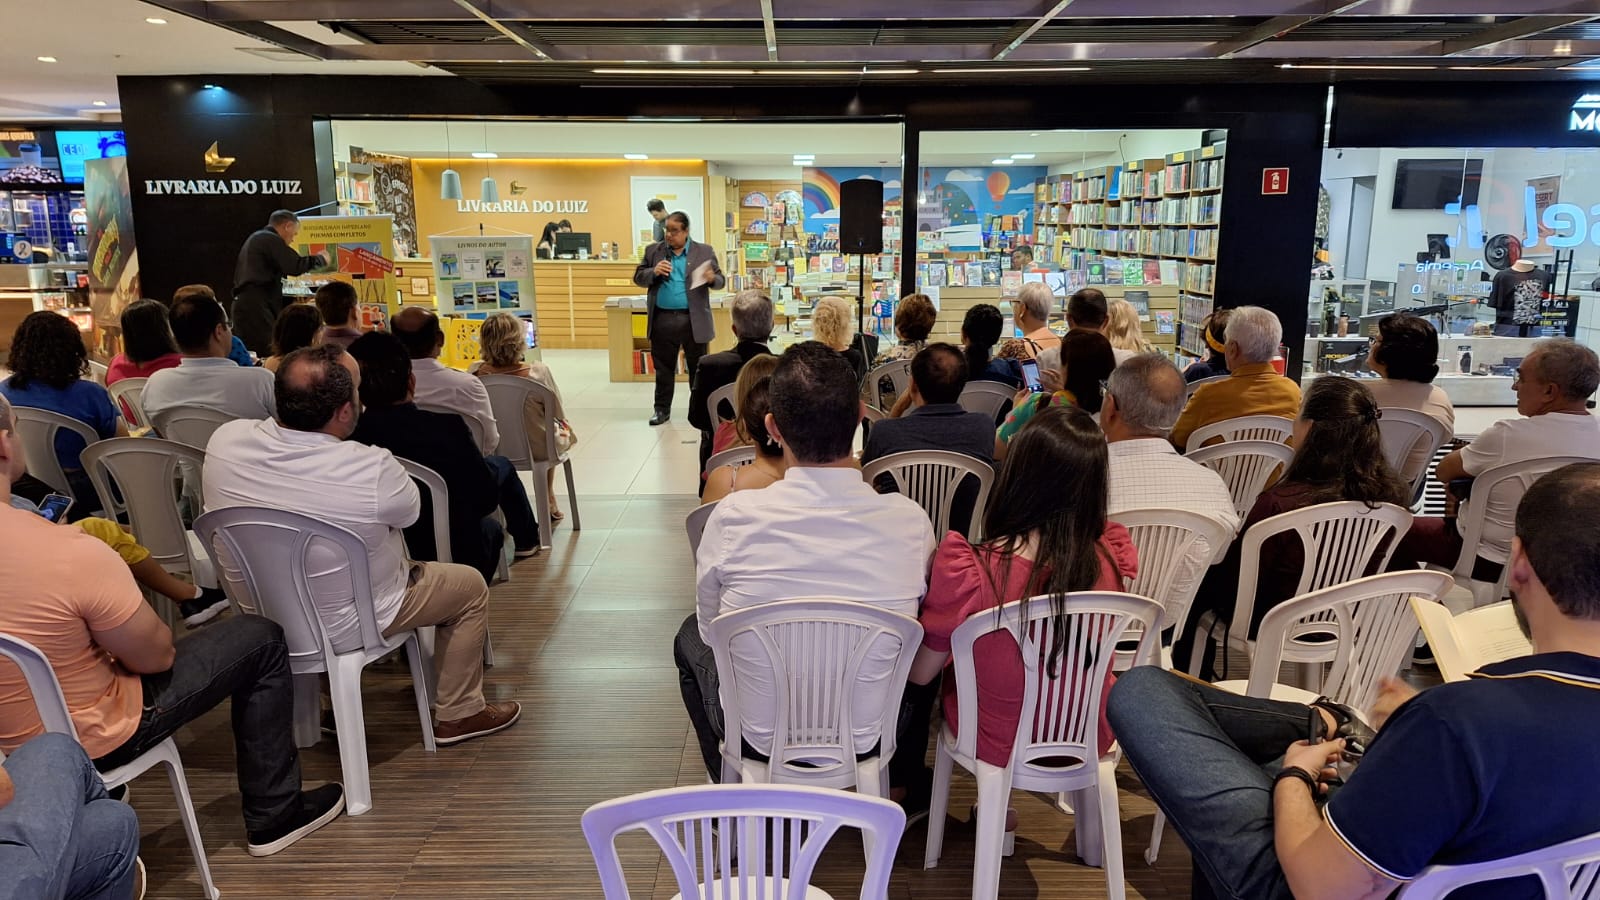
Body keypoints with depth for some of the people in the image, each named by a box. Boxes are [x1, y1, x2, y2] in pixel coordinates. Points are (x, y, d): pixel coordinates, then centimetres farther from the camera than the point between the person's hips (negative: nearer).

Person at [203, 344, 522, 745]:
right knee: (471, 586, 13)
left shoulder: (224, 442, -18)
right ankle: (457, 715, 25)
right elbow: (410, 510, -10)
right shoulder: (372, 470, -33)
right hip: (343, 628, -6)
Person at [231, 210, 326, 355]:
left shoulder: (254, 239, 25)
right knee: (266, 355, -14)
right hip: (255, 307, -10)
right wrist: (320, 259, -4)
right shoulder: (271, 239, -7)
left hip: (243, 304, 10)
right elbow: (296, 266, -18)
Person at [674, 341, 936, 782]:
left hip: (759, 737, -1)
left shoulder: (734, 517, -26)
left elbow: (711, 630, -6)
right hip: (867, 738, 2)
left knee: (690, 636, 30)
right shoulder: (910, 521, -22)